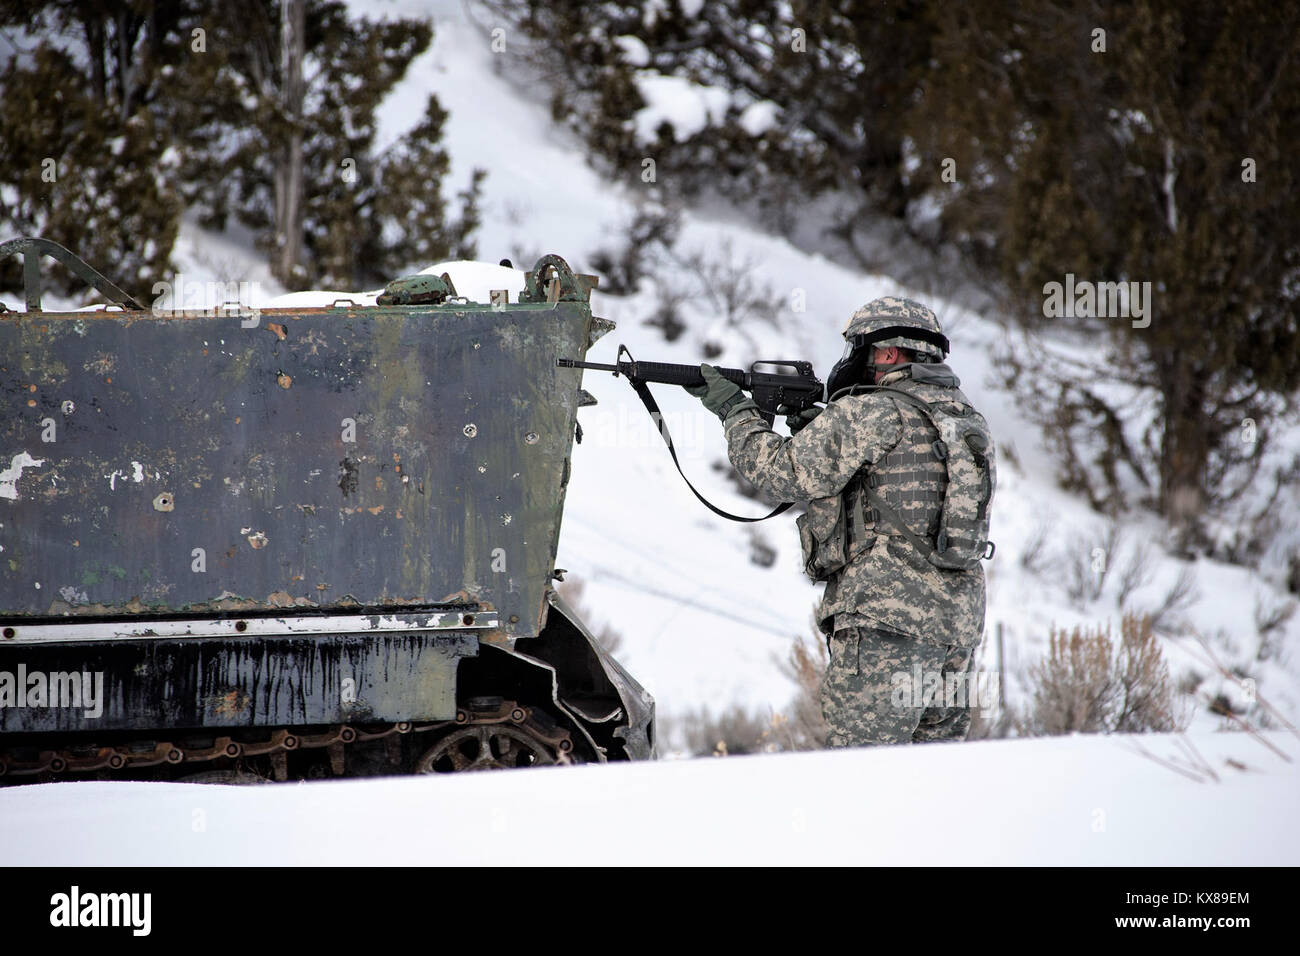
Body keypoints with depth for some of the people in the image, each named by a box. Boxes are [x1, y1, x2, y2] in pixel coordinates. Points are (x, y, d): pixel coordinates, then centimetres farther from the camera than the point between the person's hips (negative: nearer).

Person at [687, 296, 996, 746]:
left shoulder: (873, 414, -8)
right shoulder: (968, 418, 16)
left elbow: (784, 472, -5)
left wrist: (735, 410, 9)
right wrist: (822, 428, 19)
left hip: (887, 625, -8)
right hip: (959, 622, 8)